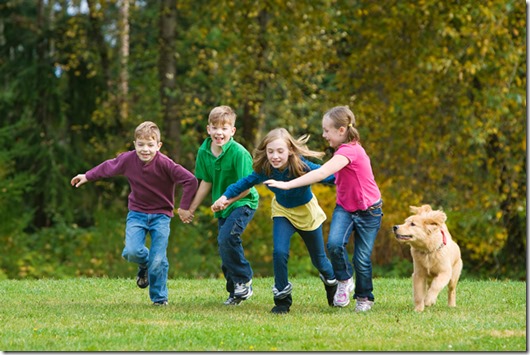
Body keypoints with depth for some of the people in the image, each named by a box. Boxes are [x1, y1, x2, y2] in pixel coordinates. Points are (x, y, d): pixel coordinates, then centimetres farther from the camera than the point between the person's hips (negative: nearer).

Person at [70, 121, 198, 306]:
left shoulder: (165, 164, -21)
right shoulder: (128, 159, -9)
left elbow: (191, 181, -21)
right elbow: (108, 167, 12)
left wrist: (184, 206, -15)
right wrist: (87, 176, 23)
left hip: (161, 215, -3)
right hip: (137, 213, 3)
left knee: (158, 260, -10)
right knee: (131, 252, -19)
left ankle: (159, 297, 12)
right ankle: (144, 264, 19)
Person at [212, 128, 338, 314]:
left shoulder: (303, 167, -35)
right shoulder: (264, 171, -25)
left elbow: (330, 176, -24)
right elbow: (246, 182, -7)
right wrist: (226, 196, -9)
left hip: (307, 211, -1)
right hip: (283, 212, 2)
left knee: (319, 259, 12)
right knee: (279, 252, -21)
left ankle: (331, 281, 47)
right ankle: (282, 297, -3)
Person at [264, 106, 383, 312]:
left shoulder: (350, 151, -26)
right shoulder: (343, 150, 4)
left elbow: (321, 174, -36)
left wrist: (288, 185, -39)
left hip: (368, 211, -7)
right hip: (344, 208, 7)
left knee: (362, 259, -1)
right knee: (334, 243, -20)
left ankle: (364, 298, 22)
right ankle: (344, 281, 1)